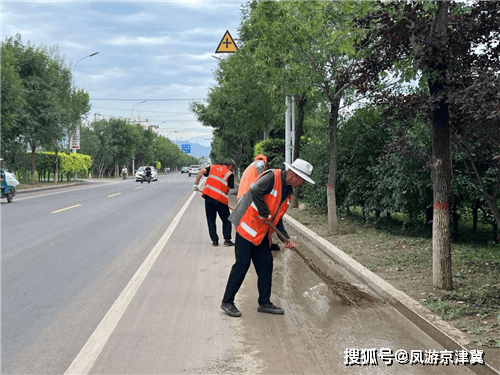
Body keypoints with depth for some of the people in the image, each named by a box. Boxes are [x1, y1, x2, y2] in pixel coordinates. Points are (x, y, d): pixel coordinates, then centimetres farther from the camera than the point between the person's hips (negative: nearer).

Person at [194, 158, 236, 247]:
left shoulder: (213, 167, 17)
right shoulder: (230, 174, 5)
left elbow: (201, 171, 3)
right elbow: (228, 189, -2)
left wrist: (196, 184, 3)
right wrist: (226, 199, 7)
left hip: (208, 196, 4)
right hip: (220, 199, -3)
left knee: (211, 220, 12)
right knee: (226, 219, 11)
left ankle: (214, 240, 10)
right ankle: (227, 239, 3)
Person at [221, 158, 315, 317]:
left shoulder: (288, 191, 13)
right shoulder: (272, 177, -14)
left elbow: (277, 218, 16)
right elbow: (255, 191, -30)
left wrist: (286, 238, 7)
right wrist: (264, 213, -19)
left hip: (262, 232, 9)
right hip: (247, 226, -9)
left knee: (266, 264, 8)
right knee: (242, 263, -6)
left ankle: (264, 303, 19)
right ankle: (227, 302, 5)